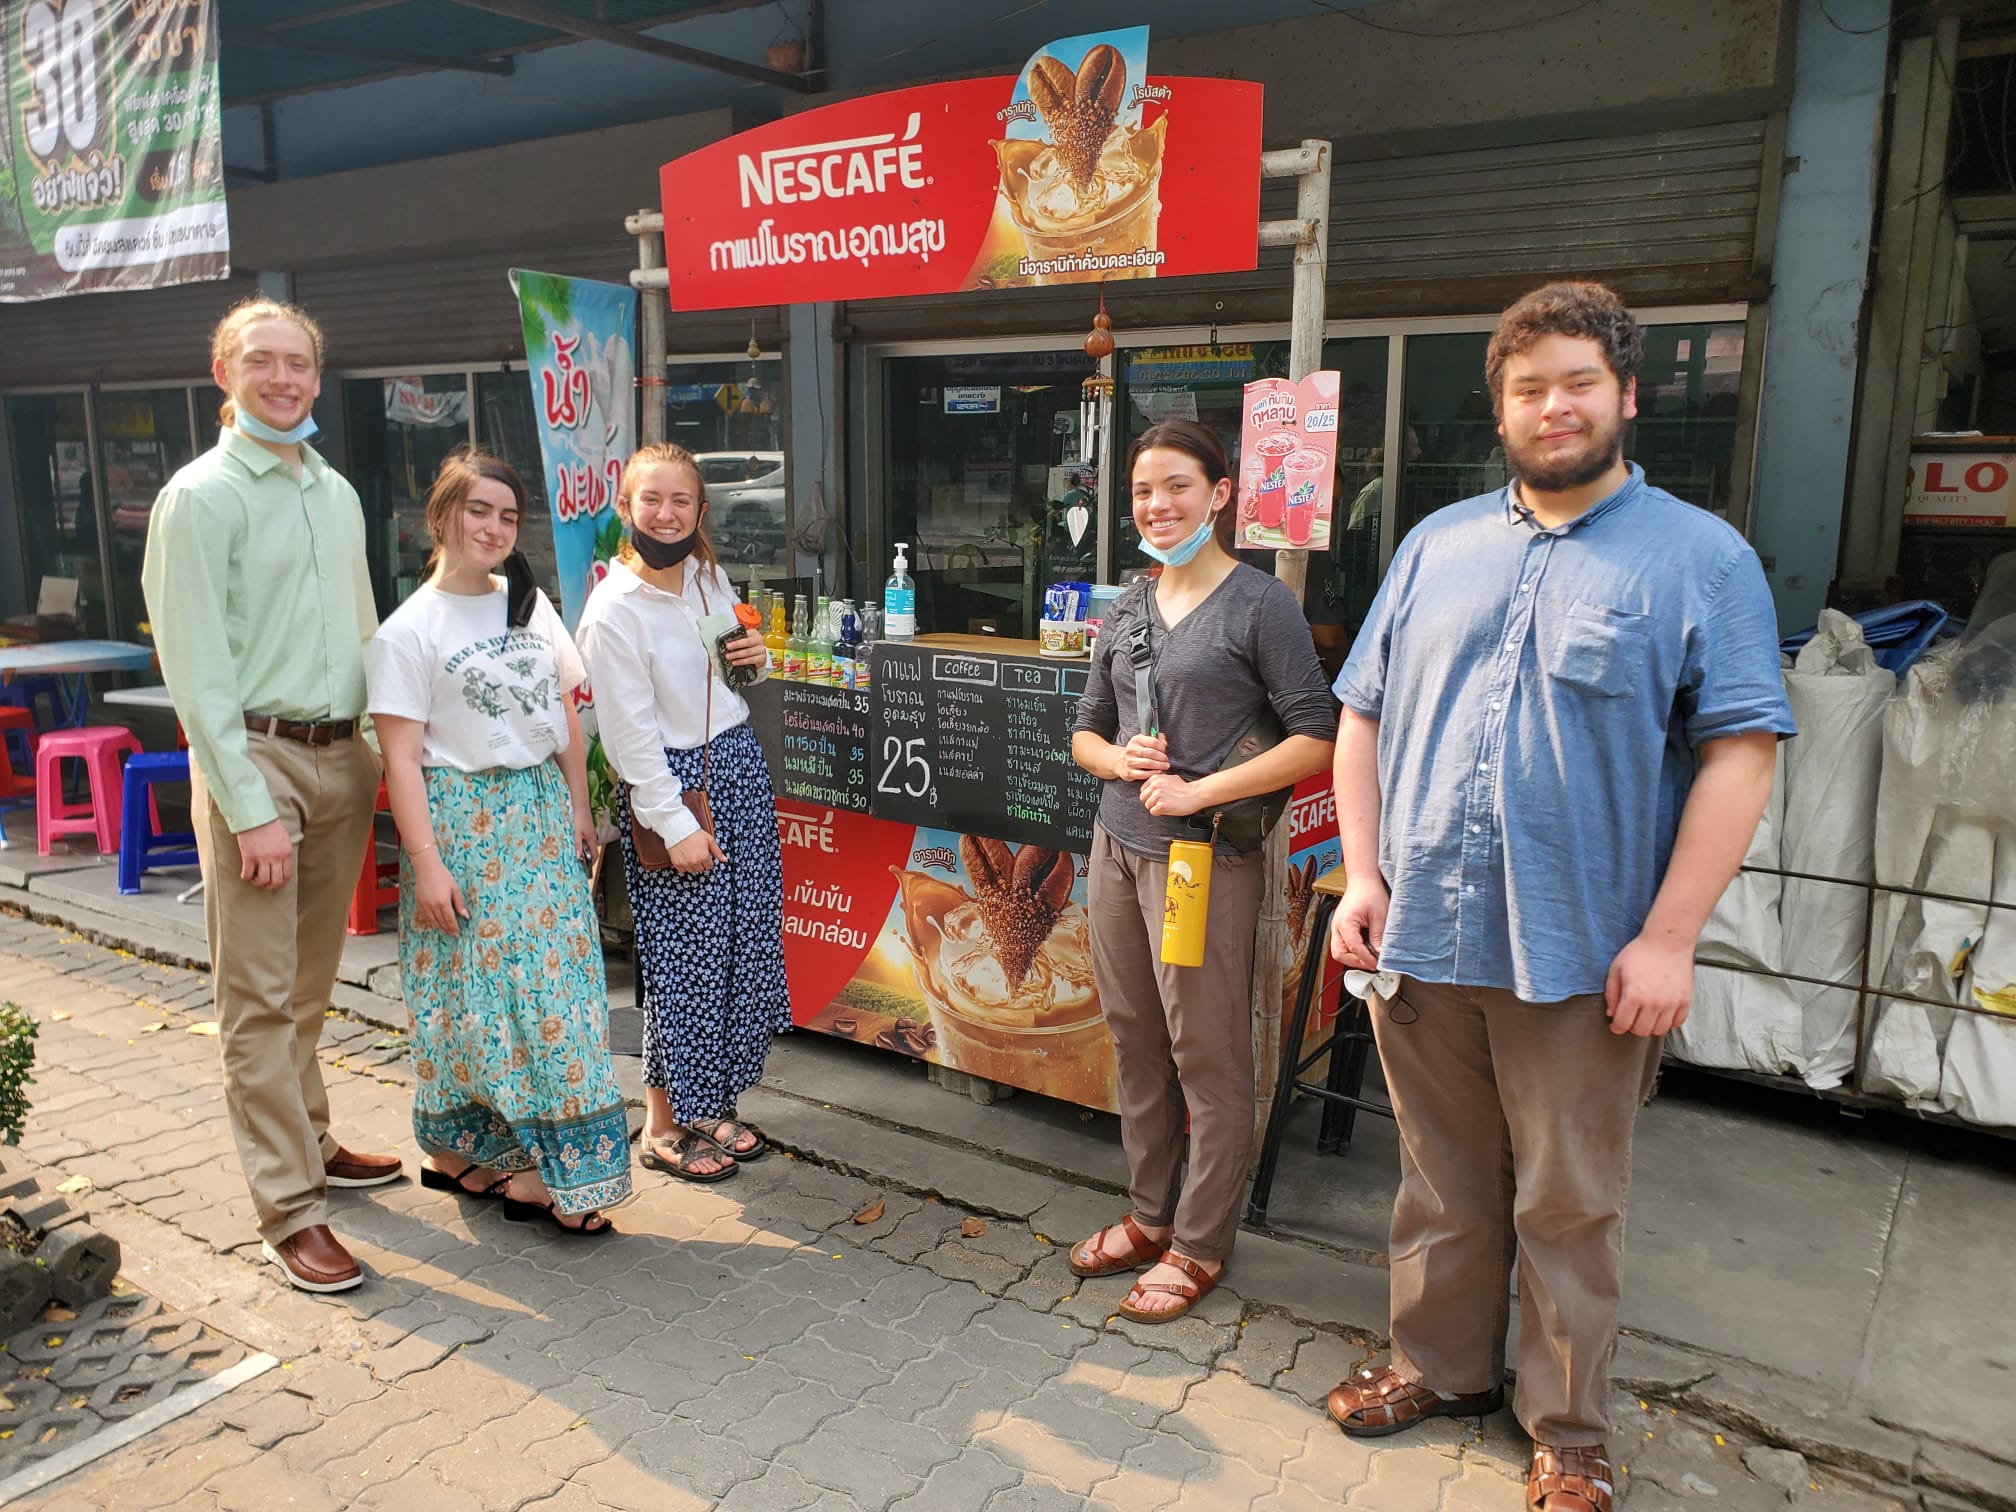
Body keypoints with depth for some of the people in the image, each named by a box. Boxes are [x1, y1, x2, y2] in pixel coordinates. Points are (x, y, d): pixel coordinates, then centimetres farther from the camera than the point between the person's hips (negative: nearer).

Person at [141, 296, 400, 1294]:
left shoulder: (337, 493, 14)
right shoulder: (202, 496, -7)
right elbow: (195, 669, -12)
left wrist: (379, 755, 10)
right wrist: (250, 809, -16)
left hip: (341, 761, 6)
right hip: (255, 760, -6)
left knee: (310, 984, 17)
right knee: (258, 997, -1)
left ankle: (308, 1143, 32)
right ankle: (291, 1211, 4)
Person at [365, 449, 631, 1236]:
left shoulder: (531, 604, 9)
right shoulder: (408, 632, -7)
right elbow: (402, 758, -10)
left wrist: (578, 810, 10)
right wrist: (425, 861, -15)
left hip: (541, 812, 5)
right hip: (464, 821, -5)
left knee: (553, 986, 5)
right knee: (474, 987, 2)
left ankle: (534, 1168, 16)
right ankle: (456, 1150, 20)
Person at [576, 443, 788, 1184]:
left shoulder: (710, 577, 6)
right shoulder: (613, 610, -15)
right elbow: (629, 734, -15)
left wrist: (755, 657, 0)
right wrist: (677, 825, -16)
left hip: (740, 765, 7)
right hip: (670, 786, -7)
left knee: (743, 941, 11)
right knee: (684, 956, -1)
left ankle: (712, 1105, 27)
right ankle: (664, 1126, 17)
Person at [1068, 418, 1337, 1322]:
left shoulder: (1258, 604, -7)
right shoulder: (1127, 611, 12)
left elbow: (1317, 737, -12)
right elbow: (1086, 732, 19)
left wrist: (1198, 791, -16)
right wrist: (1118, 757, -4)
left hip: (1204, 857, -6)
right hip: (1116, 847, 7)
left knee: (1208, 1057, 3)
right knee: (1133, 1042, 15)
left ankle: (1199, 1246, 19)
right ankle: (1149, 1215, 32)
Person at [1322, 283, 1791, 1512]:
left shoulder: (1702, 559, -2)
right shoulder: (1438, 546, 10)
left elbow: (1740, 753, -8)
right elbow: (1365, 714, 10)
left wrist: (1668, 938, -13)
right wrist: (1364, 875, 1)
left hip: (1582, 959, -3)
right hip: (1423, 939, 3)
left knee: (1571, 1205, 11)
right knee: (1442, 1184, 17)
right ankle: (1441, 1367, 38)